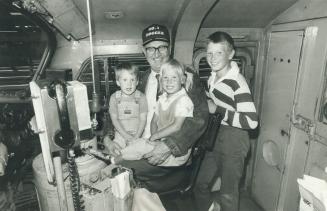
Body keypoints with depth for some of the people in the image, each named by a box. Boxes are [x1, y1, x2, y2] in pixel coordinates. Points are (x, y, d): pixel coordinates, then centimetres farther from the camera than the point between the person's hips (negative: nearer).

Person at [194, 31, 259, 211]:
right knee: (201, 185, 19)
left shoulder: (237, 82, -23)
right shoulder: (213, 77, 2)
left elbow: (251, 121, -26)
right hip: (215, 138, 7)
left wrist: (218, 110, -24)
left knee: (227, 194, 13)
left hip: (234, 142, -7)